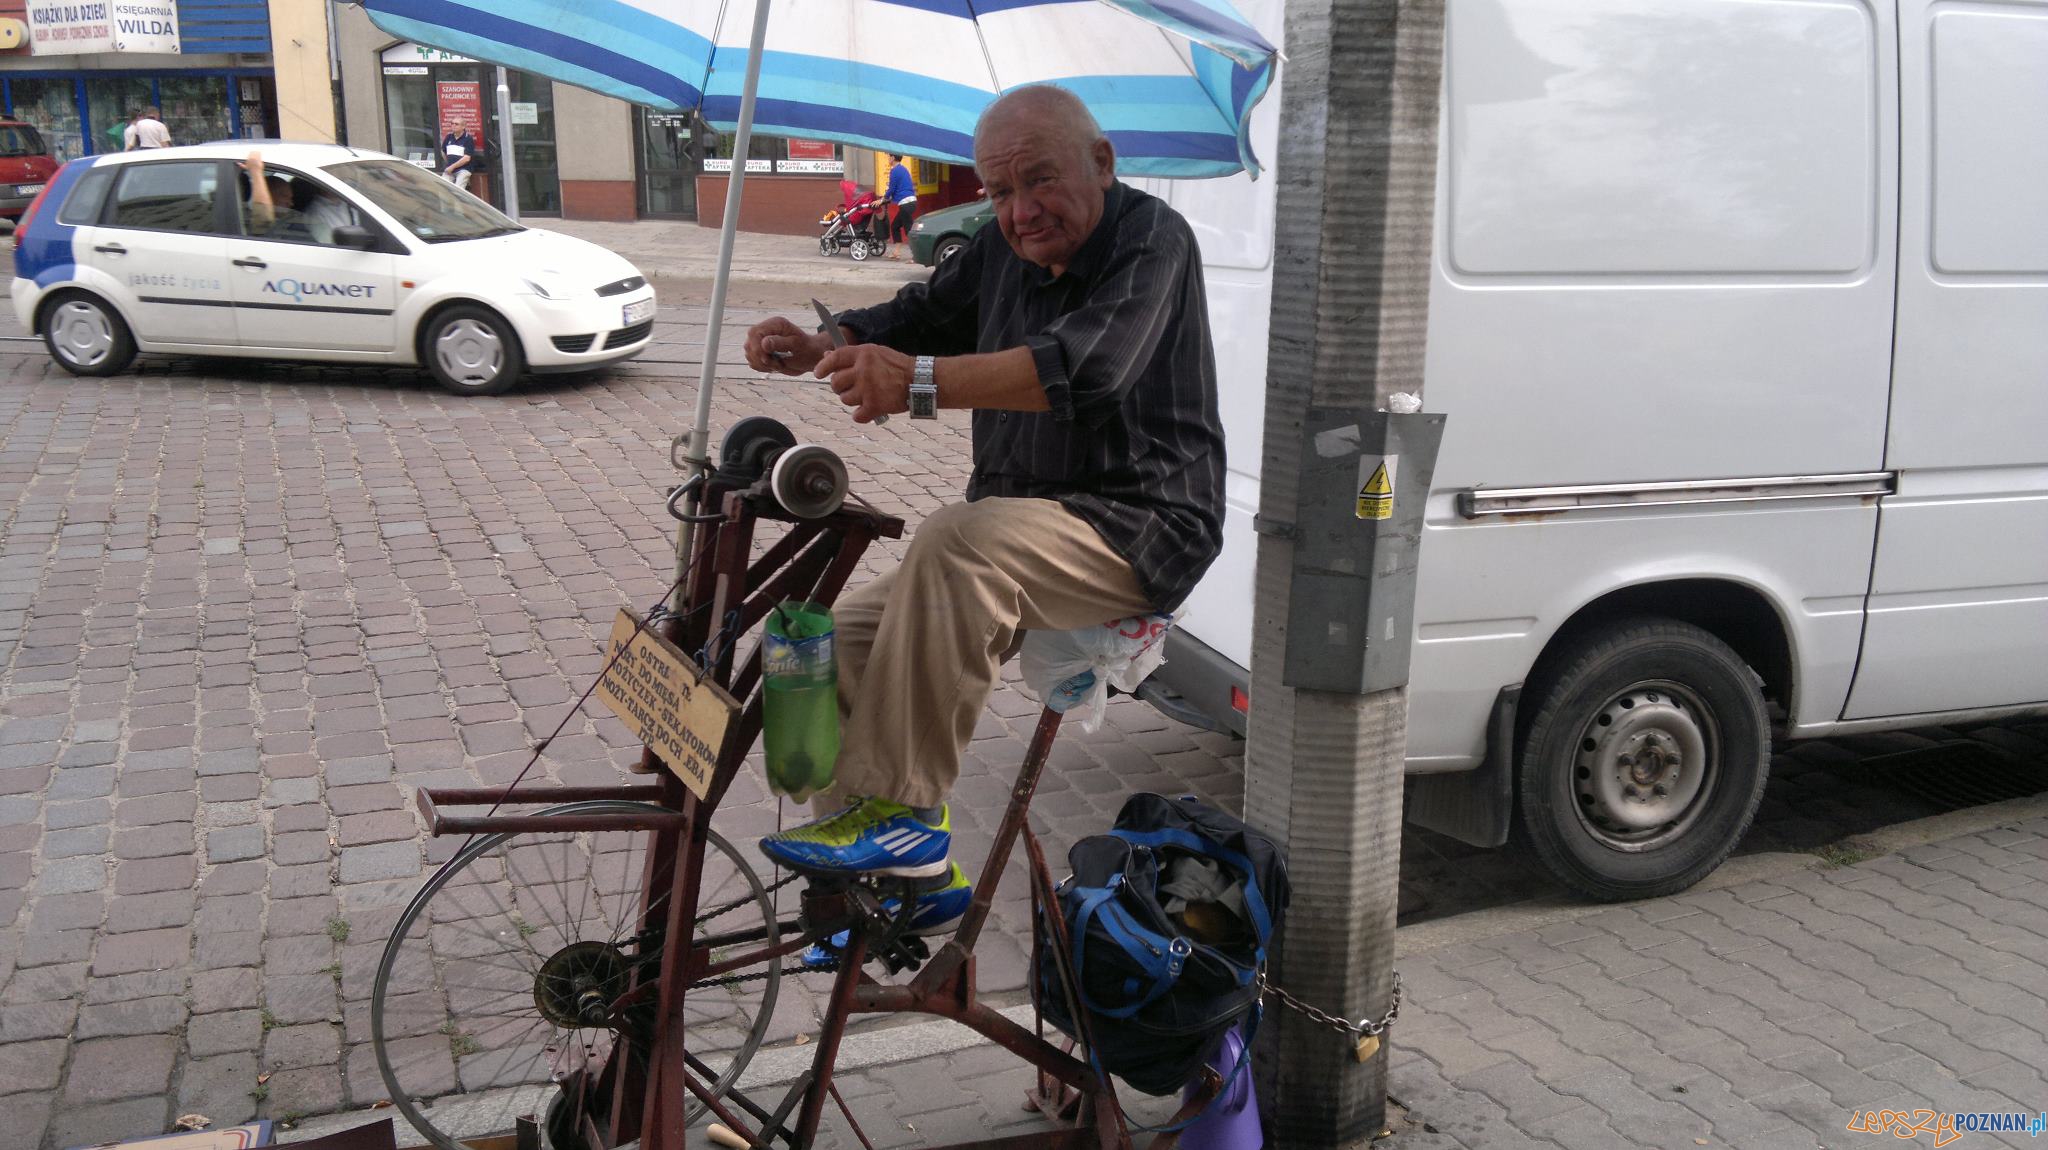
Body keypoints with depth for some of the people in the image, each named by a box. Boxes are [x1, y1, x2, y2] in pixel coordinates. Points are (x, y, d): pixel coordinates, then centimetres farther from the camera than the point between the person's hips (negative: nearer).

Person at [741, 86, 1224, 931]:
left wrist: (922, 381, -43)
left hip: (1135, 532, -8)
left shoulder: (1151, 240, -14)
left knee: (958, 542, -35)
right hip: (1020, 530, 9)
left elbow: (1085, 368, -31)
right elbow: (922, 315, 19)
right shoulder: (1005, 247, 11)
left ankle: (902, 810, -27)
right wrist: (817, 347, -3)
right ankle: (916, 881, 6)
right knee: (845, 637, -3)